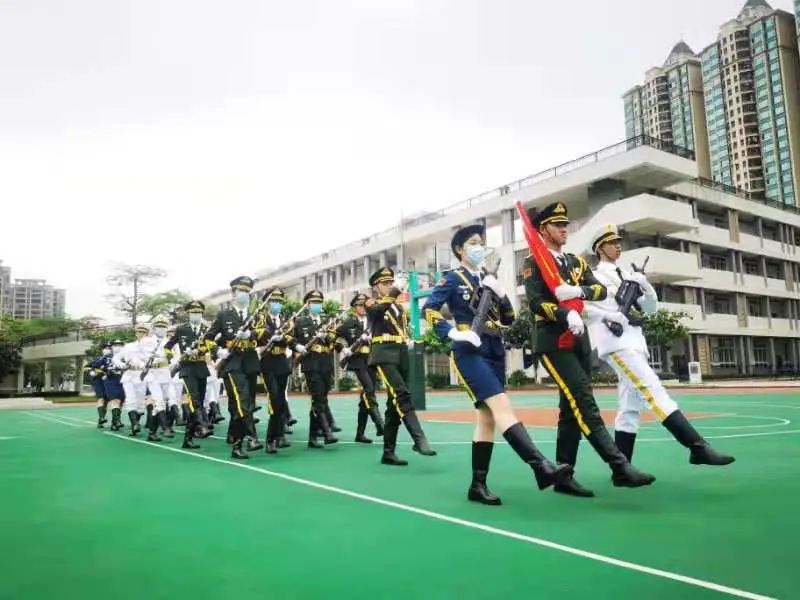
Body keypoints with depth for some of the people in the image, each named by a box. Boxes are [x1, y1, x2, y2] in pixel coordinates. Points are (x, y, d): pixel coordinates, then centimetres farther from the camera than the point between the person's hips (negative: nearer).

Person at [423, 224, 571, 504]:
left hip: (495, 352, 7)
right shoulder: (452, 278, 1)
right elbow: (429, 310, -8)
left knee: (487, 417, 4)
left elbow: (508, 319, 16)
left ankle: (477, 485, 11)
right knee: (501, 405, -21)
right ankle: (541, 466, -28)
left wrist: (500, 292, 0)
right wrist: (455, 333, -18)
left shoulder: (488, 278, 17)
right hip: (470, 352, -7)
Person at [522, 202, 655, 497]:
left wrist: (578, 291, -14)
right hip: (553, 342, -7)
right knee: (584, 404, -15)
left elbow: (601, 290, 6)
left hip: (579, 340, 7)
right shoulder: (533, 263, -2)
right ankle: (620, 467, -15)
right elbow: (535, 302, -15)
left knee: (573, 408, 7)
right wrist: (566, 316, -29)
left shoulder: (577, 262, 19)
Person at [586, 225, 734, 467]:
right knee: (653, 389, -19)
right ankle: (698, 446, -25)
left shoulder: (628, 276, 23)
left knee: (631, 406, 6)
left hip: (635, 342, 8)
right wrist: (611, 316, -20)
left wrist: (645, 285, 1)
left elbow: (651, 308, 20)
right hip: (615, 341, -8)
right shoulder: (593, 276, 1)